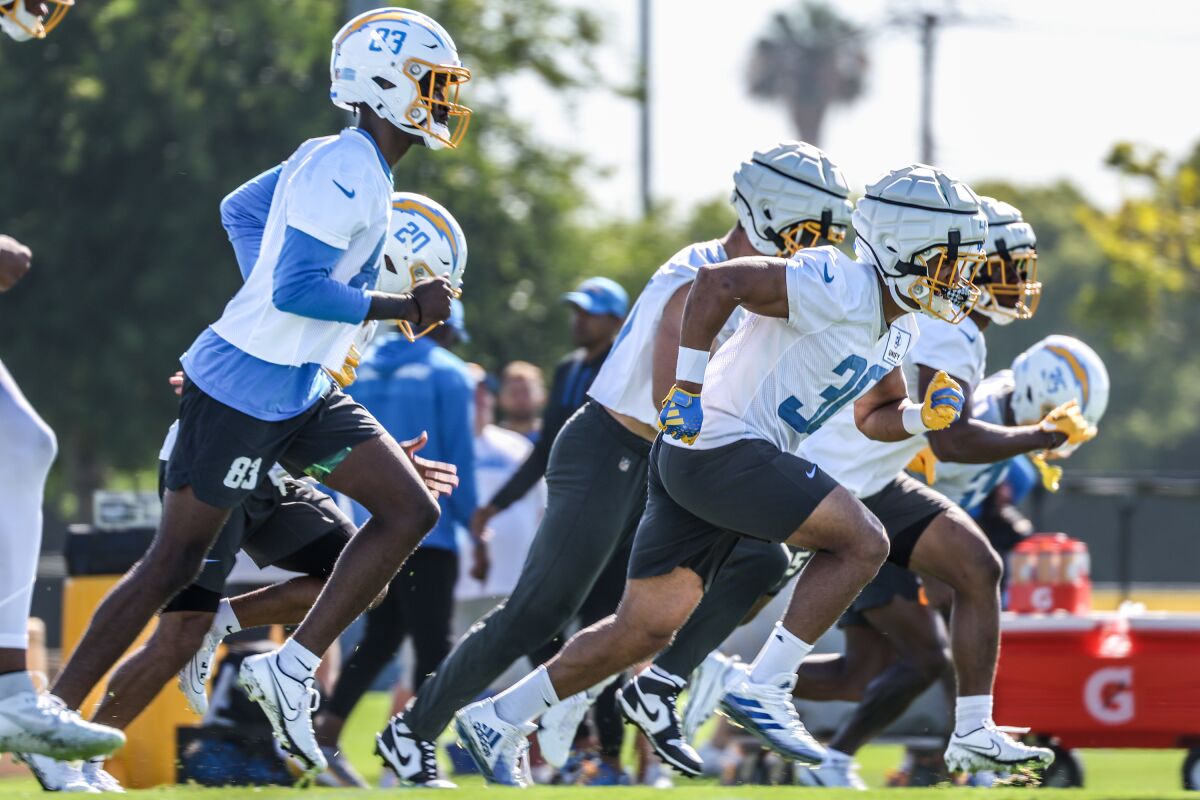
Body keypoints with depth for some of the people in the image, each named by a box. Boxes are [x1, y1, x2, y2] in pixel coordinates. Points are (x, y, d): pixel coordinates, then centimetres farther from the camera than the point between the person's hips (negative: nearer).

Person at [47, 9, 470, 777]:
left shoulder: (335, 162, 9)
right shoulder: (343, 173, -21)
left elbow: (241, 211, 22)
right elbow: (295, 290, -28)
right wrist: (405, 308, -21)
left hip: (303, 393, 10)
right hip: (243, 390, -10)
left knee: (410, 510, 2)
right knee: (174, 562, -1)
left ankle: (290, 669, 0)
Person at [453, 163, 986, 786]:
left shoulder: (895, 330, 14)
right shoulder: (843, 287, -17)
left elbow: (875, 416, 26)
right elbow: (717, 283, -22)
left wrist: (924, 417, 4)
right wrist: (689, 386, -23)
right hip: (720, 445, -10)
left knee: (645, 629, 12)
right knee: (862, 543, -13)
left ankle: (497, 720, 19)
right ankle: (763, 691, -11)